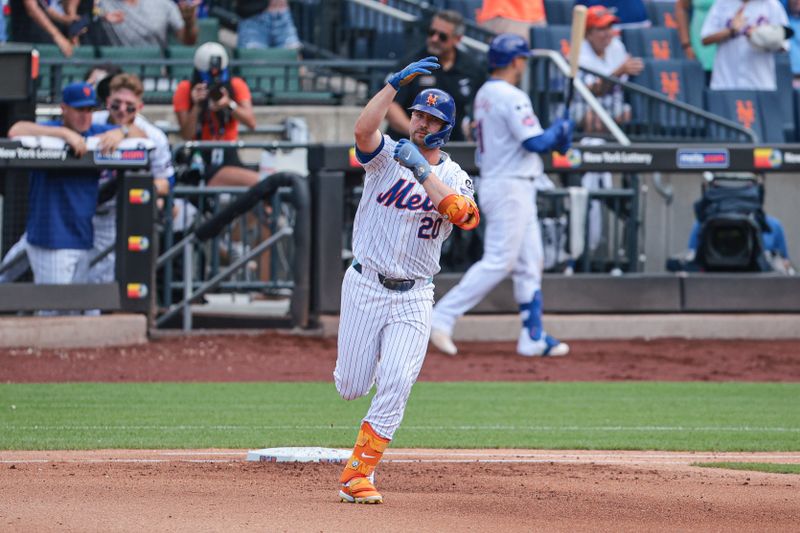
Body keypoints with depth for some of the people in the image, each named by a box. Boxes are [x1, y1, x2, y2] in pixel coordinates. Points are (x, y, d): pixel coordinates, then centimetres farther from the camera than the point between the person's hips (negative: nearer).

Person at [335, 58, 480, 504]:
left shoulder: (454, 178, 3)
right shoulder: (387, 156, 1)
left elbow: (459, 213, -20)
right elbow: (364, 129, -22)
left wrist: (422, 170, -25)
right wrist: (397, 83, -27)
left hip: (413, 297, 0)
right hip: (365, 286, 0)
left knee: (396, 384, -14)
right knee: (350, 387, 1)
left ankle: (358, 476, -7)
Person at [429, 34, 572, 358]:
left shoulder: (484, 95, 13)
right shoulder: (512, 97, -16)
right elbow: (536, 143, -21)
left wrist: (554, 137, 13)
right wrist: (560, 131, -2)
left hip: (493, 182, 10)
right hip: (511, 187, -10)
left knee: (529, 263, 11)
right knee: (498, 262, -9)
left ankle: (534, 337, 11)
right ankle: (442, 318, -12)